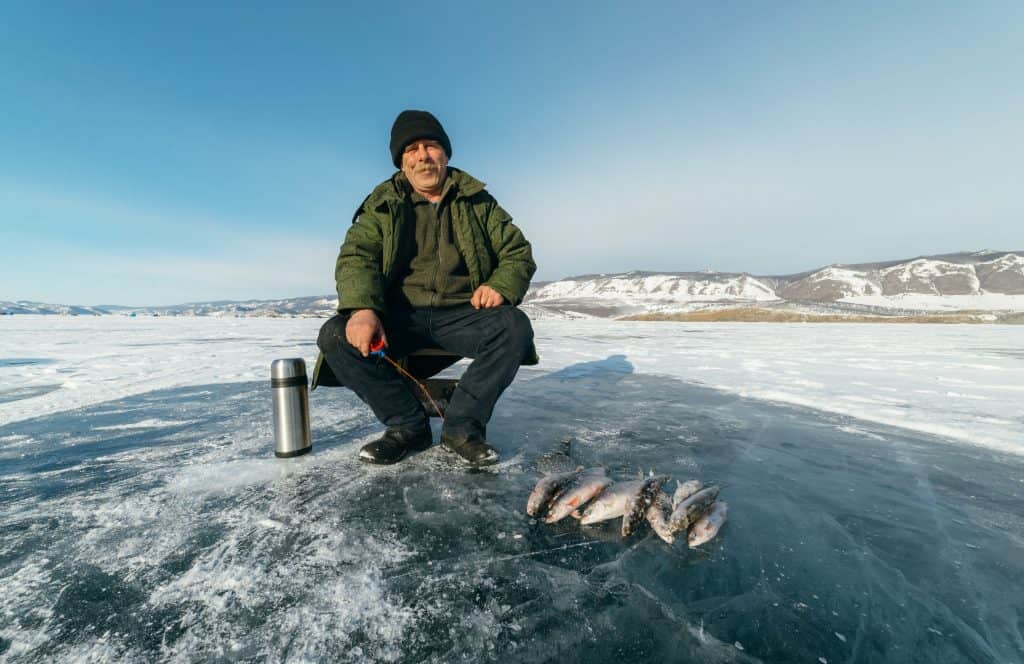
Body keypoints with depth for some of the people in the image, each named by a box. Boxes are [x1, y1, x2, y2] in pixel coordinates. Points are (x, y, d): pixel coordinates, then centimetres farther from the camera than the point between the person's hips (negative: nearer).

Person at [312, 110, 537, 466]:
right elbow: (356, 257, -6)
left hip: (463, 314, 0)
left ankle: (462, 424, -16)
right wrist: (361, 309, -28)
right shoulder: (382, 204, 7)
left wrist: (501, 286, -16)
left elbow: (518, 252, 8)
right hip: (400, 317, 1)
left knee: (515, 327, -28)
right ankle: (409, 425, -9)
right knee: (335, 336, -22)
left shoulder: (477, 201, 9)